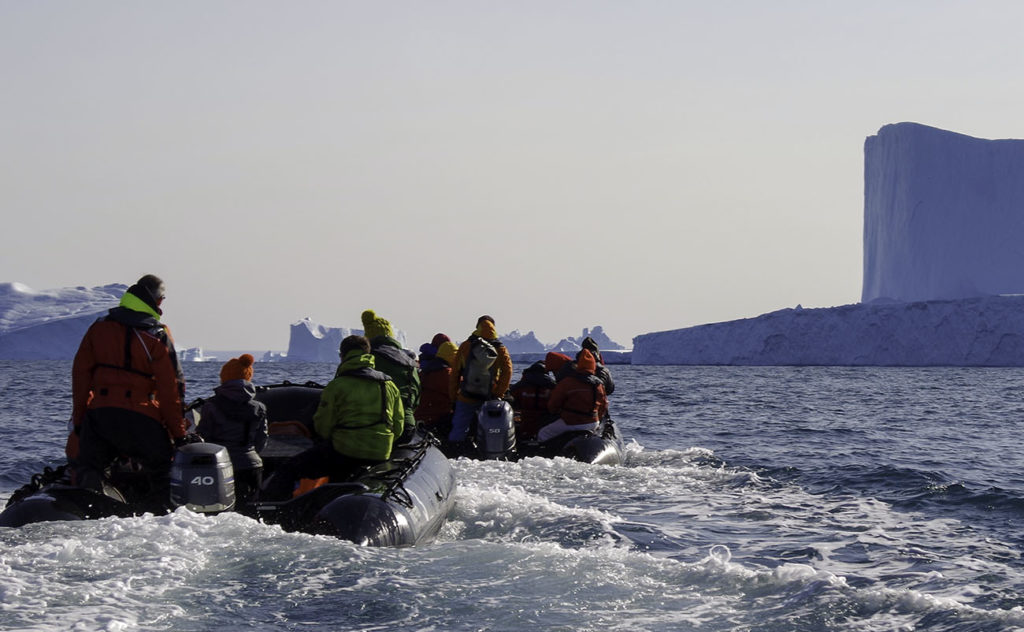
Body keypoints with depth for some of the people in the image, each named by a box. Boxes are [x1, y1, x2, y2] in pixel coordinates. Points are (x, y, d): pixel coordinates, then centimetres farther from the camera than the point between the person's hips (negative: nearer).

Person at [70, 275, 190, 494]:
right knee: (165, 474, 11)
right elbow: (170, 388, -4)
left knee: (87, 469, 10)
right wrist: (179, 434, 2)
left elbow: (81, 373, 8)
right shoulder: (158, 336, -3)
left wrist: (78, 418, 14)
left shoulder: (99, 327, 8)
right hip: (142, 418, -2)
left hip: (99, 413, 2)